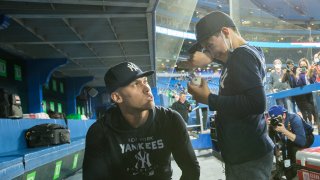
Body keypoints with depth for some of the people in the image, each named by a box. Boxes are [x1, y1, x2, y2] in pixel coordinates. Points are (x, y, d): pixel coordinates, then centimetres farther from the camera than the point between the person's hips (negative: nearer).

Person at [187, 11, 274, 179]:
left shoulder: (242, 55, -16)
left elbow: (256, 103, -27)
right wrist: (209, 57, 9)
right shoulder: (249, 52, 11)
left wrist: (209, 99, -18)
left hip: (248, 158, -9)